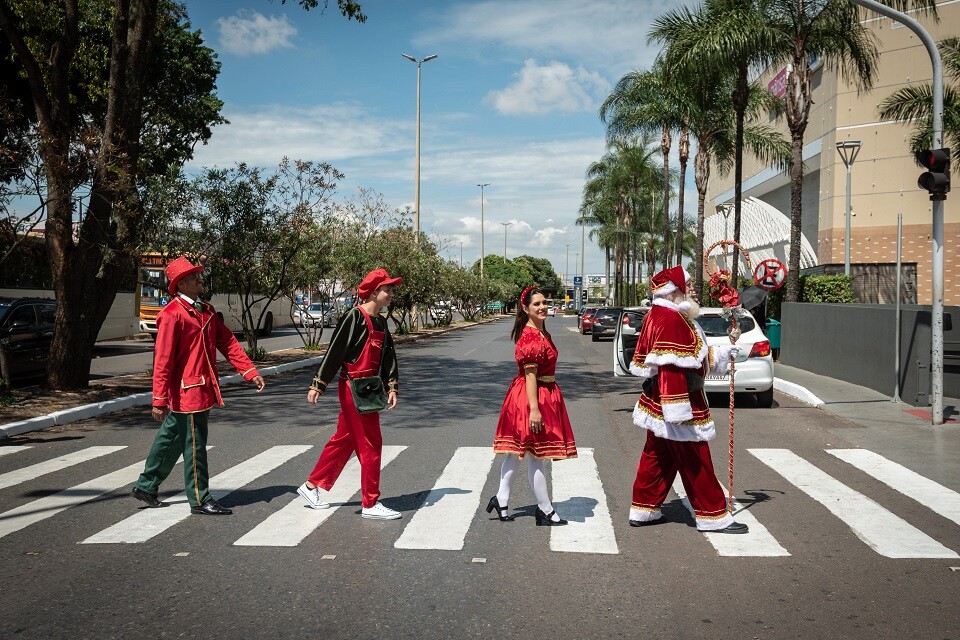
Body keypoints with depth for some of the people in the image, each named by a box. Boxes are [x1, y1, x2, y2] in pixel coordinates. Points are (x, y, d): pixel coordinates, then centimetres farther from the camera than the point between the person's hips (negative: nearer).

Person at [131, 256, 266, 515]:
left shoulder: (206, 311, 13)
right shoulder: (172, 314, -14)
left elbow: (227, 342, 12)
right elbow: (162, 360, -16)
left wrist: (250, 372, 4)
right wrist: (159, 399, -18)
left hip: (203, 388, 9)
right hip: (187, 390, -9)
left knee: (171, 440, 20)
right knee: (194, 445, 0)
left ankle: (146, 486, 35)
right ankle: (200, 500, 11)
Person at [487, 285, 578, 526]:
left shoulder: (541, 333, 14)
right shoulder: (530, 337, -18)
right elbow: (530, 374, -23)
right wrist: (534, 409, -26)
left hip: (544, 395, 10)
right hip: (532, 397, -10)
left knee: (516, 451, 13)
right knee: (536, 454, -1)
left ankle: (501, 500, 21)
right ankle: (545, 511, 8)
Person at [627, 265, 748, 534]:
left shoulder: (657, 317, 13)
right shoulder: (671, 320, -20)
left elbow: (691, 355, 23)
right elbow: (671, 368, -28)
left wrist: (722, 353, 25)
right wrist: (679, 410, -29)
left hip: (658, 403, 11)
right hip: (676, 403, -11)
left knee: (657, 456, 16)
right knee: (695, 462, 1)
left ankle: (643, 510, 24)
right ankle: (713, 516, 12)